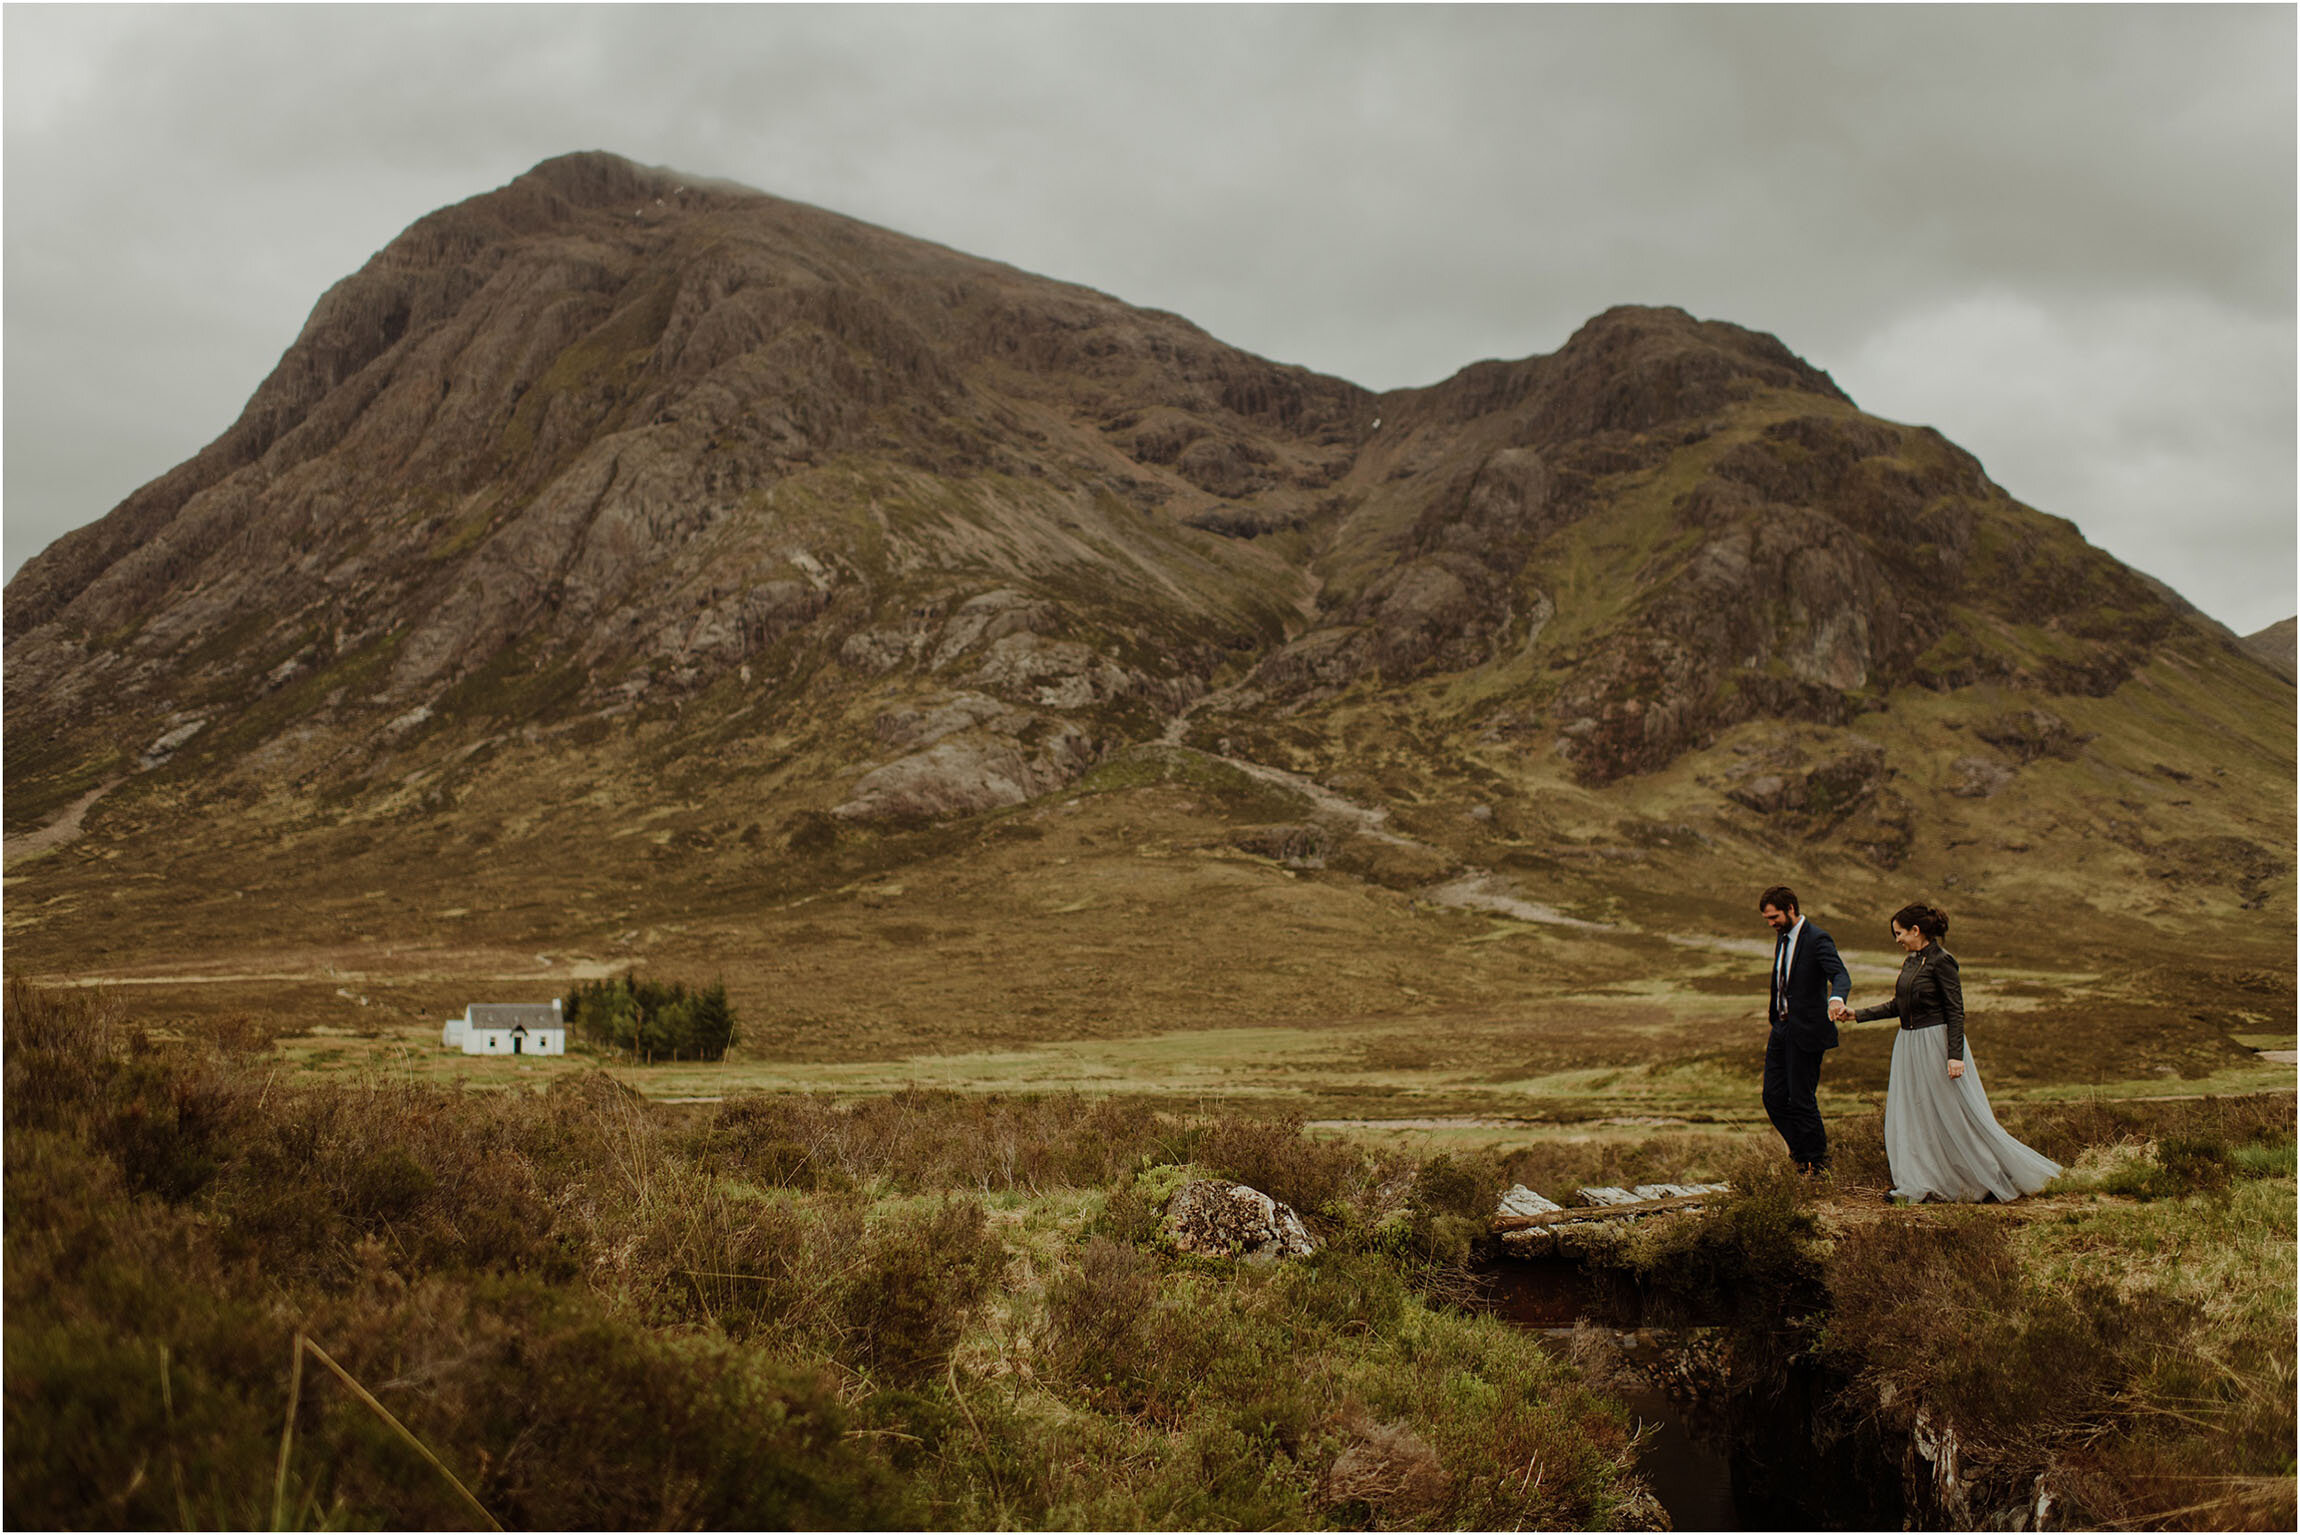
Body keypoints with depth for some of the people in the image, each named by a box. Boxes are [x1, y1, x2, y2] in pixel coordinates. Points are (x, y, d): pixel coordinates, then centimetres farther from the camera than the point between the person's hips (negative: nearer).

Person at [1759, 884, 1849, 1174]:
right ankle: (1801, 1150, 25)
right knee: (1774, 1097, 8)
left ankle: (1816, 1161, 15)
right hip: (1782, 1027, 8)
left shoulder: (1817, 939, -16)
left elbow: (1841, 976, -29)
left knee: (1802, 1099, -2)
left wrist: (1836, 999, -49)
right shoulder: (1782, 936, 11)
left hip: (1806, 1031, -8)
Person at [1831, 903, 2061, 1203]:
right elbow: (1898, 1006, 20)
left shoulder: (1941, 961, -14)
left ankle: (2004, 1176, 10)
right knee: (1909, 1115, 7)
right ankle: (1919, 1184, 12)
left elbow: (1955, 1011, -16)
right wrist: (1857, 1015, 15)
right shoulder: (1910, 962, 11)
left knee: (1957, 1115, -2)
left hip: (1937, 1043, -9)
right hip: (1909, 1044, 9)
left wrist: (1955, 1055, -21)